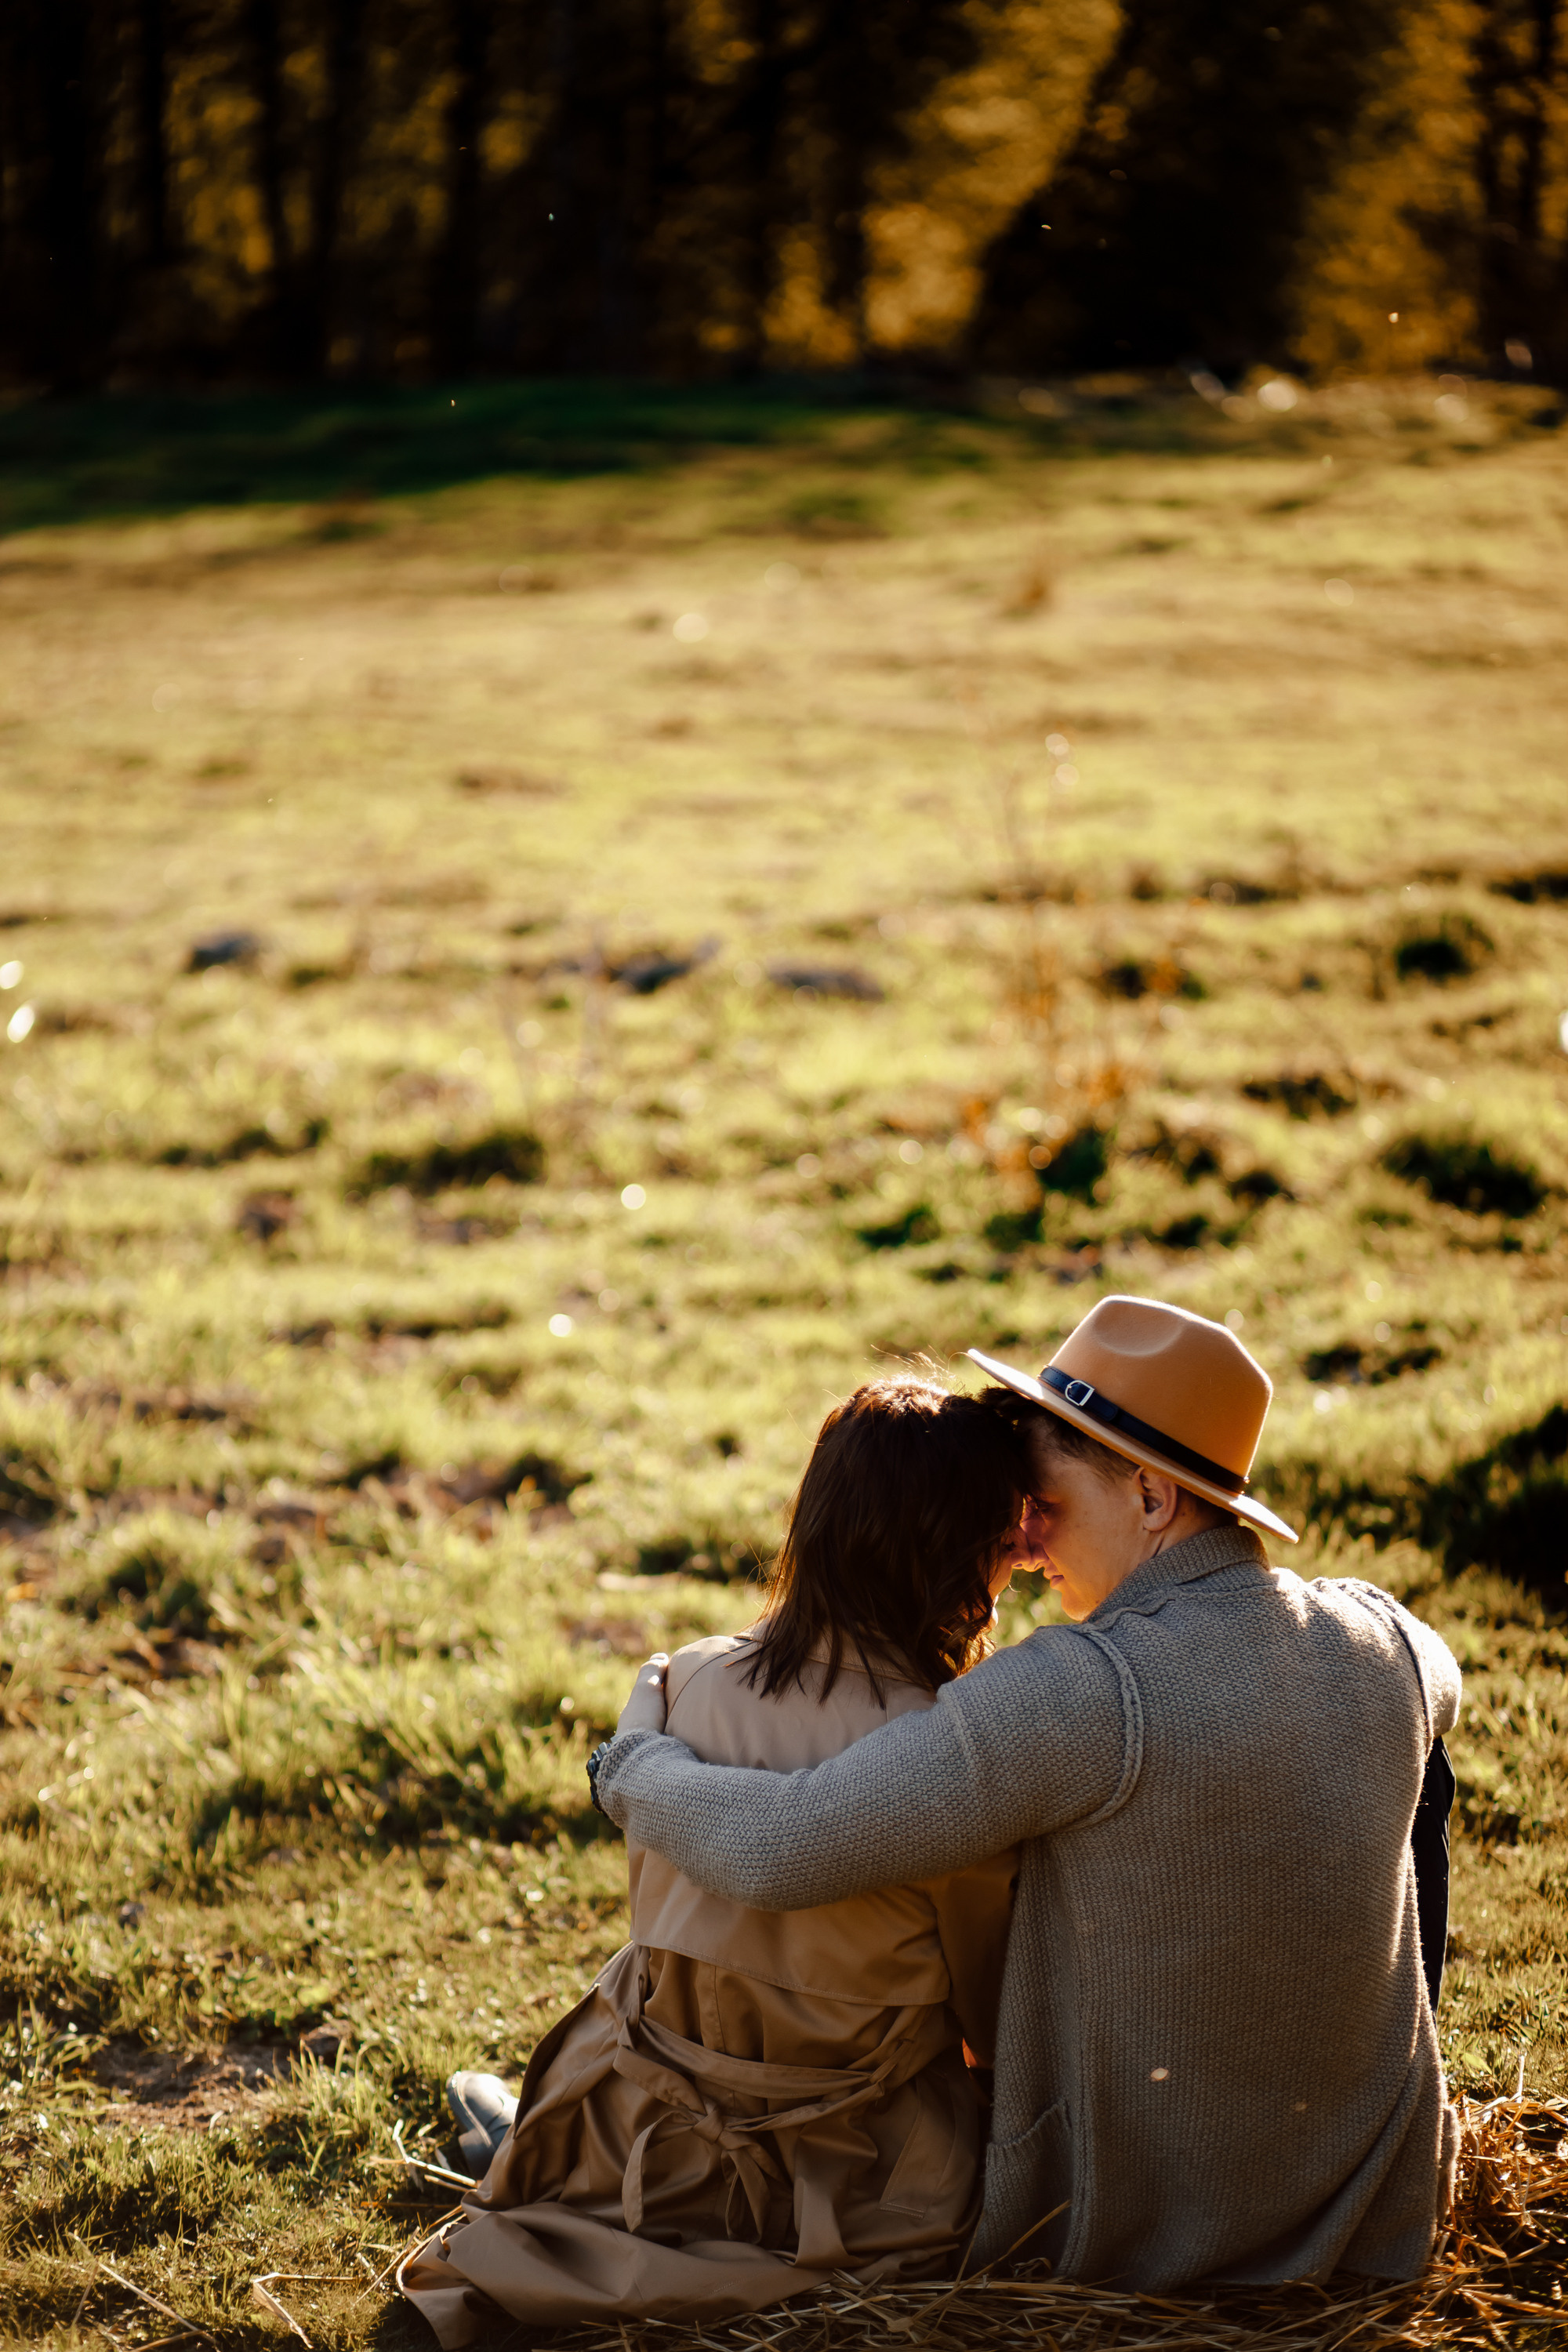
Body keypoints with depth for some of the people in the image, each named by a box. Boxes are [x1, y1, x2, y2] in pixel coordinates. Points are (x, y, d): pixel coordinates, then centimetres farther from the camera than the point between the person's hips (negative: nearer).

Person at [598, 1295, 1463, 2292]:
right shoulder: (1386, 1639, -6)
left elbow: (775, 1851, -29)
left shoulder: (1083, 1691, -26)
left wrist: (637, 1759, -7)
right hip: (1389, 2224, 4)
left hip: (1133, 2237, -4)